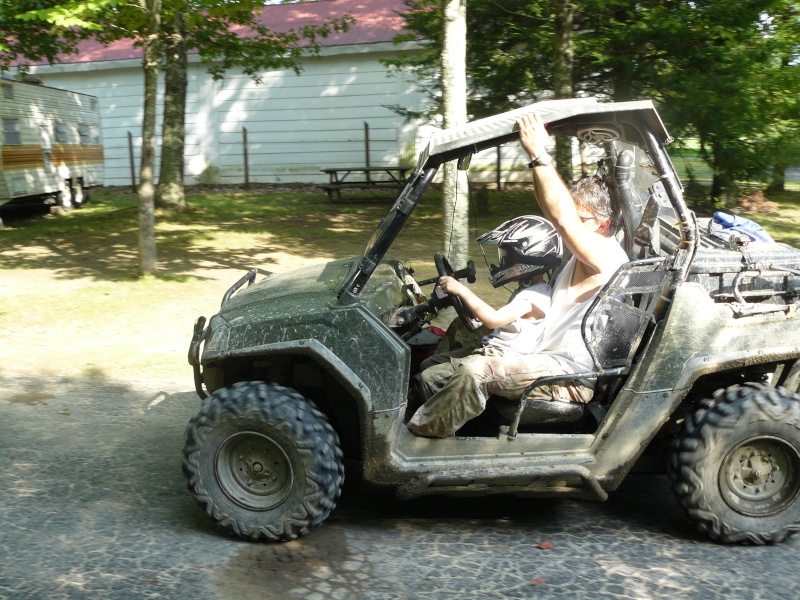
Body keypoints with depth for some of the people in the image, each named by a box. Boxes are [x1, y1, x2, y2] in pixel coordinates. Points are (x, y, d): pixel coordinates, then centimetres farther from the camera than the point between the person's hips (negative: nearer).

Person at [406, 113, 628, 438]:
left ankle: (421, 434, -4)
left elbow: (563, 218, -33)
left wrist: (539, 155, -33)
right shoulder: (585, 251, 13)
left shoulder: (605, 254, -21)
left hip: (572, 377, -11)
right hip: (551, 357, 11)